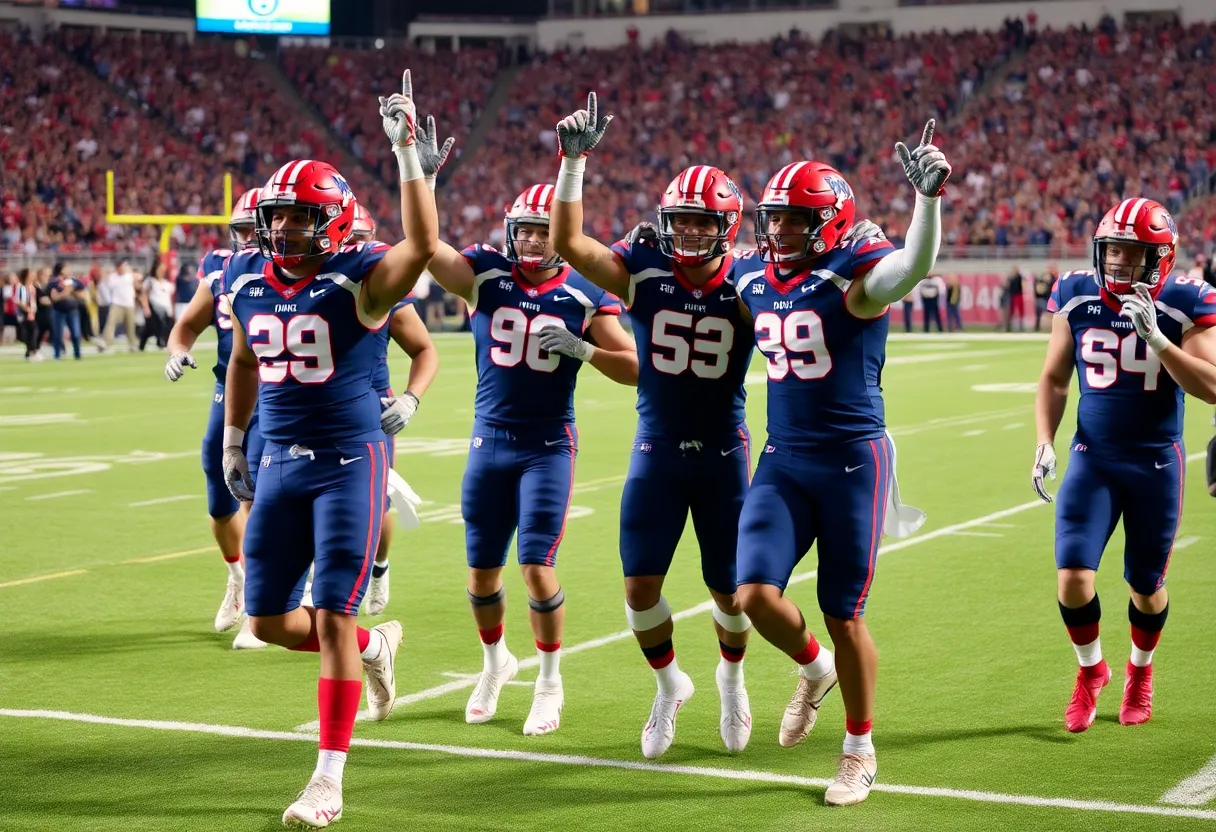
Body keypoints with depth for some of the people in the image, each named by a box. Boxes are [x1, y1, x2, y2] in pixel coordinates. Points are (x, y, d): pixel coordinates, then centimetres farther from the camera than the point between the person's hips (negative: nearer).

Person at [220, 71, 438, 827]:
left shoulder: (360, 279, -12)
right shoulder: (248, 281, 6)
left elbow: (424, 246, -32)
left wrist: (407, 152, -35)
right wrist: (233, 441, 24)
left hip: (351, 462, -6)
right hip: (281, 464, 6)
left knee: (332, 619, -7)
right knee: (270, 621, 9)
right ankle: (376, 647, 38)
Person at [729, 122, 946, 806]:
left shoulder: (855, 276, -13)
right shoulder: (754, 280, 6)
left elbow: (917, 264, -35)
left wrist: (928, 196, -50)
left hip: (854, 460, -5)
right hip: (784, 460, 5)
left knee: (844, 614, 3)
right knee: (756, 594, -10)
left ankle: (860, 751, 22)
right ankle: (813, 668, 24)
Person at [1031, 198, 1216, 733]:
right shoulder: (1077, 297, -2)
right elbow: (1054, 380, 8)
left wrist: (1156, 338, -27)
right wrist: (1044, 443, -5)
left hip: (1157, 463, -1)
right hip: (1093, 459, 1)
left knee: (1145, 587, 11)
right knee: (1073, 578, -12)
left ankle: (1140, 671, 41)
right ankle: (1090, 669, 16)